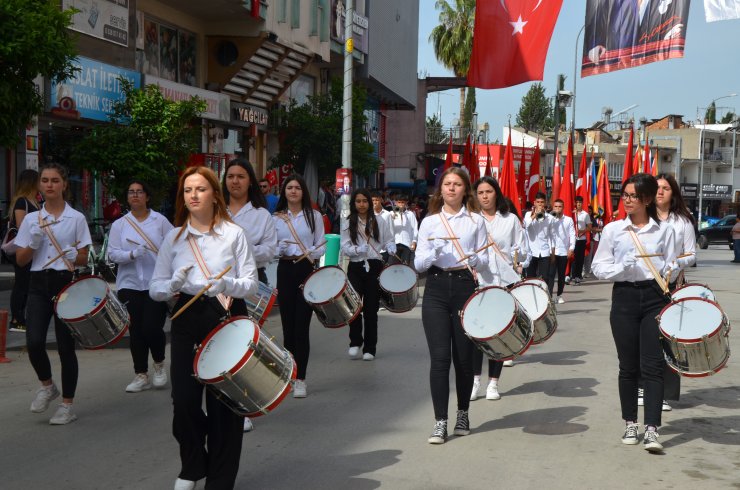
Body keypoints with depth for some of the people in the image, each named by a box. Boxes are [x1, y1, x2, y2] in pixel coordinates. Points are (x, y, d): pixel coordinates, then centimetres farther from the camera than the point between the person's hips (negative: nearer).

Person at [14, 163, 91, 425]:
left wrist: (74, 256, -19)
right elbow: (20, 260, 7)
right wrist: (34, 241, -10)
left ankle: (67, 405, 14)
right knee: (34, 342, -13)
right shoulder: (31, 219, 8)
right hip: (39, 284, 2)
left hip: (67, 283, -2)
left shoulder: (76, 218, 2)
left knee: (65, 345, 1)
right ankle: (47, 386, 17)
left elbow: (83, 259, 3)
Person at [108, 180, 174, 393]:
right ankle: (141, 375, 16)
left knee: (152, 328, -9)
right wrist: (132, 254, -18)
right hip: (130, 284, 2)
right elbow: (112, 254, 0)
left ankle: (159, 364, 18)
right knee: (136, 331, 5)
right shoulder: (119, 225, 7)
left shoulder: (160, 221, 3)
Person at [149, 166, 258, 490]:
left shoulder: (233, 234, 2)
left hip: (228, 318, -2)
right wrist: (175, 284, -16)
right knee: (184, 400, -2)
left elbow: (251, 284, -3)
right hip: (187, 320, 2)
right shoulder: (174, 237, 9)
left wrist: (227, 284, -24)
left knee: (223, 402, 1)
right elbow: (155, 289, 6)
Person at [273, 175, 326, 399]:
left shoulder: (314, 216, 6)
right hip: (284, 270, 2)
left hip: (306, 271, -2)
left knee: (301, 326, -7)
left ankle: (300, 379, -4)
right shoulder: (276, 218, 11)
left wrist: (309, 253, -16)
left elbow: (321, 246, 3)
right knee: (288, 326, 5)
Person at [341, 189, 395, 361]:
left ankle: (369, 348, 10)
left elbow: (389, 241, 11)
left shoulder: (380, 223, 8)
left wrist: (391, 250, -11)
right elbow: (345, 247, -1)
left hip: (374, 267, 0)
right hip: (355, 267, 0)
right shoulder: (348, 224, 7)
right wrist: (358, 250, -20)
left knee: (371, 308, 2)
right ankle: (355, 342, 9)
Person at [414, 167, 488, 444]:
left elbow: (484, 259, 8)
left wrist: (473, 260, -14)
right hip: (436, 289, 0)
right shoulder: (429, 222, 9)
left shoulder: (475, 221, 8)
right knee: (439, 357, -6)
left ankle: (463, 414, 25)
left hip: (465, 288, 0)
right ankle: (440, 422, -1)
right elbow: (418, 264, 5)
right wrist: (432, 252, -15)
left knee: (464, 357, 6)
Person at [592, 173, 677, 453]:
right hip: (625, 297, 1)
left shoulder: (665, 230, 5)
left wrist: (670, 272, -13)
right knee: (628, 365, 8)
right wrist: (621, 268, -13)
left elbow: (672, 268, 8)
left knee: (652, 365, -5)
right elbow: (598, 267, 5)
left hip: (655, 297, -1)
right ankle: (630, 424, 21)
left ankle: (651, 430, -4)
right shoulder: (613, 229, 5)